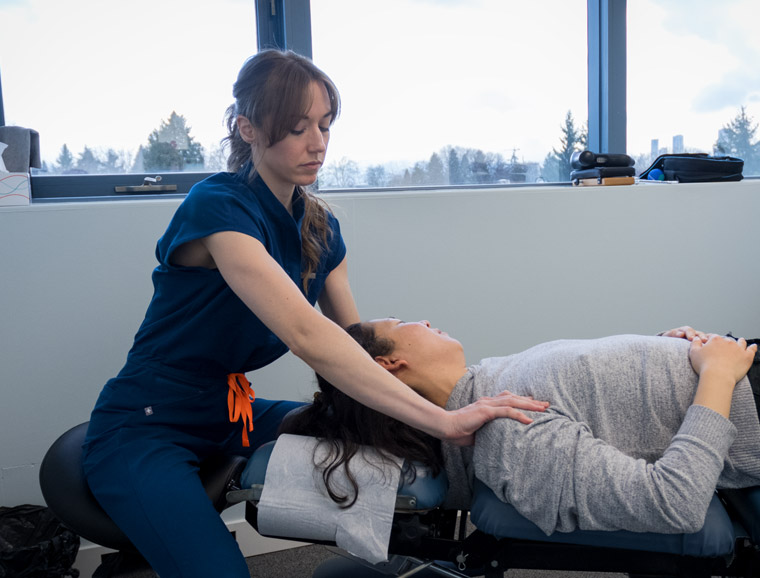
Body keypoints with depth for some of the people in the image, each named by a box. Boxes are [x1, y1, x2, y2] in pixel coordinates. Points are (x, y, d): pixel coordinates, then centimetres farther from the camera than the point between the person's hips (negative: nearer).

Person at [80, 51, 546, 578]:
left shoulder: (321, 228, 2)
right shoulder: (218, 206, -23)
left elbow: (352, 339, 3)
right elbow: (306, 335, -36)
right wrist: (441, 420, -40)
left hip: (233, 413, 7)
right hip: (145, 429, -6)